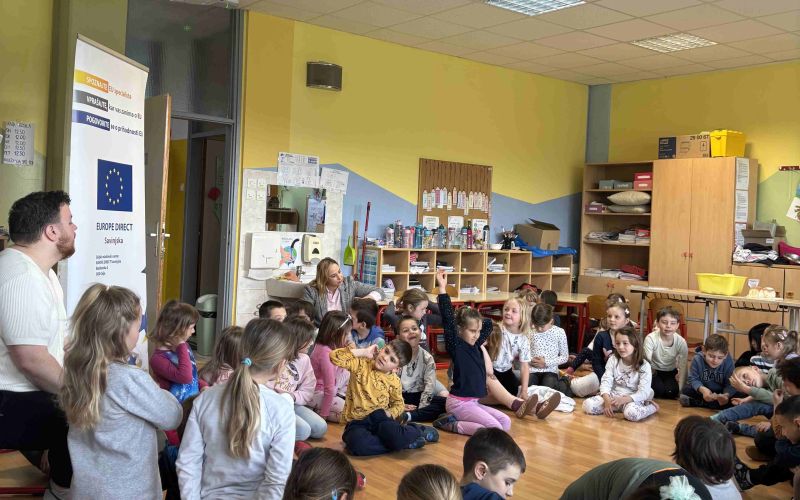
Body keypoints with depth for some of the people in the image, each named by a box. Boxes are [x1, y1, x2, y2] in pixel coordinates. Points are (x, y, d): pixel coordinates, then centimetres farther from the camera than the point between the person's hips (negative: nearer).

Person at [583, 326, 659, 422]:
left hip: (632, 399, -3)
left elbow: (643, 392, -14)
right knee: (587, 405, -21)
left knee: (632, 413, -39)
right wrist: (607, 400, -24)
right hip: (613, 396, 3)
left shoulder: (644, 366, -9)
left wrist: (624, 399, -29)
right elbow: (606, 382, -5)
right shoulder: (613, 360, 1)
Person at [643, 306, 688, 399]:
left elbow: (683, 367, -11)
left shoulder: (681, 342, -17)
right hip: (654, 371, -2)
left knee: (671, 391, -23)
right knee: (658, 389, -28)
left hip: (671, 372, 2)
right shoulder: (651, 338, -25)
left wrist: (680, 389, -15)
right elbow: (647, 362, -26)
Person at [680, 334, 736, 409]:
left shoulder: (729, 362, -20)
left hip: (720, 393, 0)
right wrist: (702, 389, -38)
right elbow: (693, 379, -17)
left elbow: (730, 384, -19)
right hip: (701, 392, 0)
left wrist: (726, 395, -42)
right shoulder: (697, 360, -20)